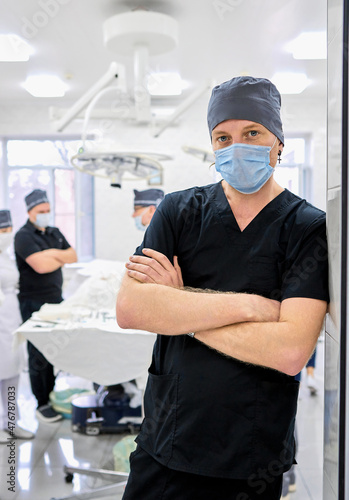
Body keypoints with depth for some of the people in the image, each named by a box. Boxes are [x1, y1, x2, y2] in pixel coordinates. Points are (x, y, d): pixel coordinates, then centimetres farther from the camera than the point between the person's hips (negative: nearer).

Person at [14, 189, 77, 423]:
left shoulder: (54, 233, 13)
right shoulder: (24, 236, -11)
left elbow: (73, 256, 6)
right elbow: (41, 266, -23)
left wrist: (53, 253, -11)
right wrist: (61, 259, -5)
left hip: (56, 299, 7)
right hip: (34, 304, -7)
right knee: (39, 355, 1)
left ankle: (52, 394, 26)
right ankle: (42, 404, 12)